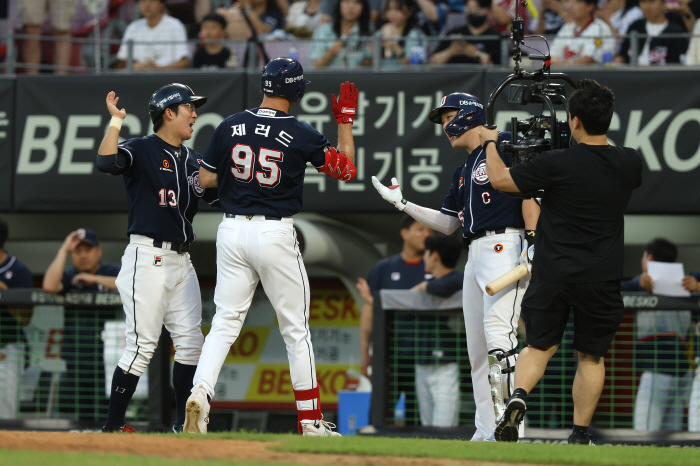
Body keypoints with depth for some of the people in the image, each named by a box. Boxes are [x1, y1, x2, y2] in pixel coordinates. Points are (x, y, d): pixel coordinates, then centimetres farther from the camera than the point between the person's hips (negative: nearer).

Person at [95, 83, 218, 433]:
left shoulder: (192, 160, 16)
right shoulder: (140, 150, -7)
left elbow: (219, 194, 16)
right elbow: (106, 162, -26)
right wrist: (116, 121, -26)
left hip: (181, 260, 8)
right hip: (147, 257, -8)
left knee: (190, 342, 5)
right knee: (142, 345, -9)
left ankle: (183, 424, 13)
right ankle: (112, 426, -2)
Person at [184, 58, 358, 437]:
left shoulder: (230, 127, 1)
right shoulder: (301, 135, -7)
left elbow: (205, 179, 8)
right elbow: (346, 170, 2)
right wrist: (345, 121, 10)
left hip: (232, 232, 3)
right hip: (275, 234, -3)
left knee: (225, 322, 6)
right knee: (295, 330, 7)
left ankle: (199, 393, -18)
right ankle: (310, 422, 13)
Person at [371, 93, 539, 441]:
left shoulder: (504, 145, 0)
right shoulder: (463, 171, 26)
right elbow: (448, 223, 25)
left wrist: (532, 241, -19)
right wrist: (402, 203, 19)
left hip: (505, 246, -9)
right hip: (475, 254, 9)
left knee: (498, 335, -22)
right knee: (477, 348, 5)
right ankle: (486, 433, 6)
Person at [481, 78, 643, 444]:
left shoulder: (557, 163, -13)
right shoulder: (629, 163, -3)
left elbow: (499, 180, -3)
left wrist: (490, 142, 16)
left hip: (553, 273, -2)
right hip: (602, 277, 2)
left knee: (539, 345, 11)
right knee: (591, 355, 12)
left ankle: (519, 396, -15)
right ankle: (580, 433, 10)